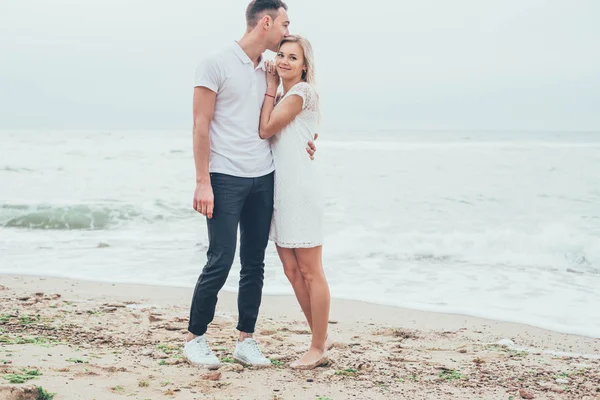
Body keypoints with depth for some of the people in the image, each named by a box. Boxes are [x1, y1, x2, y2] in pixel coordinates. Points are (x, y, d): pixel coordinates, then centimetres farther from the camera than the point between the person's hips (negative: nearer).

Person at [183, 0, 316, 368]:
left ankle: (246, 341, 16)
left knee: (255, 264, 7)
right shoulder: (217, 64, -5)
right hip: (226, 178, -6)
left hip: (264, 178, 7)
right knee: (220, 261, -6)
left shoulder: (269, 71, 14)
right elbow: (201, 126, -9)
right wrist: (203, 182, -14)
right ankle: (195, 338, 10)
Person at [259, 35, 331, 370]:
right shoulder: (283, 97, 19)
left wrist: (271, 88, -2)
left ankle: (319, 349, 4)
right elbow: (267, 132, 11)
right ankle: (321, 338, 21)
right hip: (280, 191, 9)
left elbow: (266, 129, -9)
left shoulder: (302, 92, -7)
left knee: (310, 272, -3)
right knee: (292, 271, 10)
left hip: (301, 191, -9)